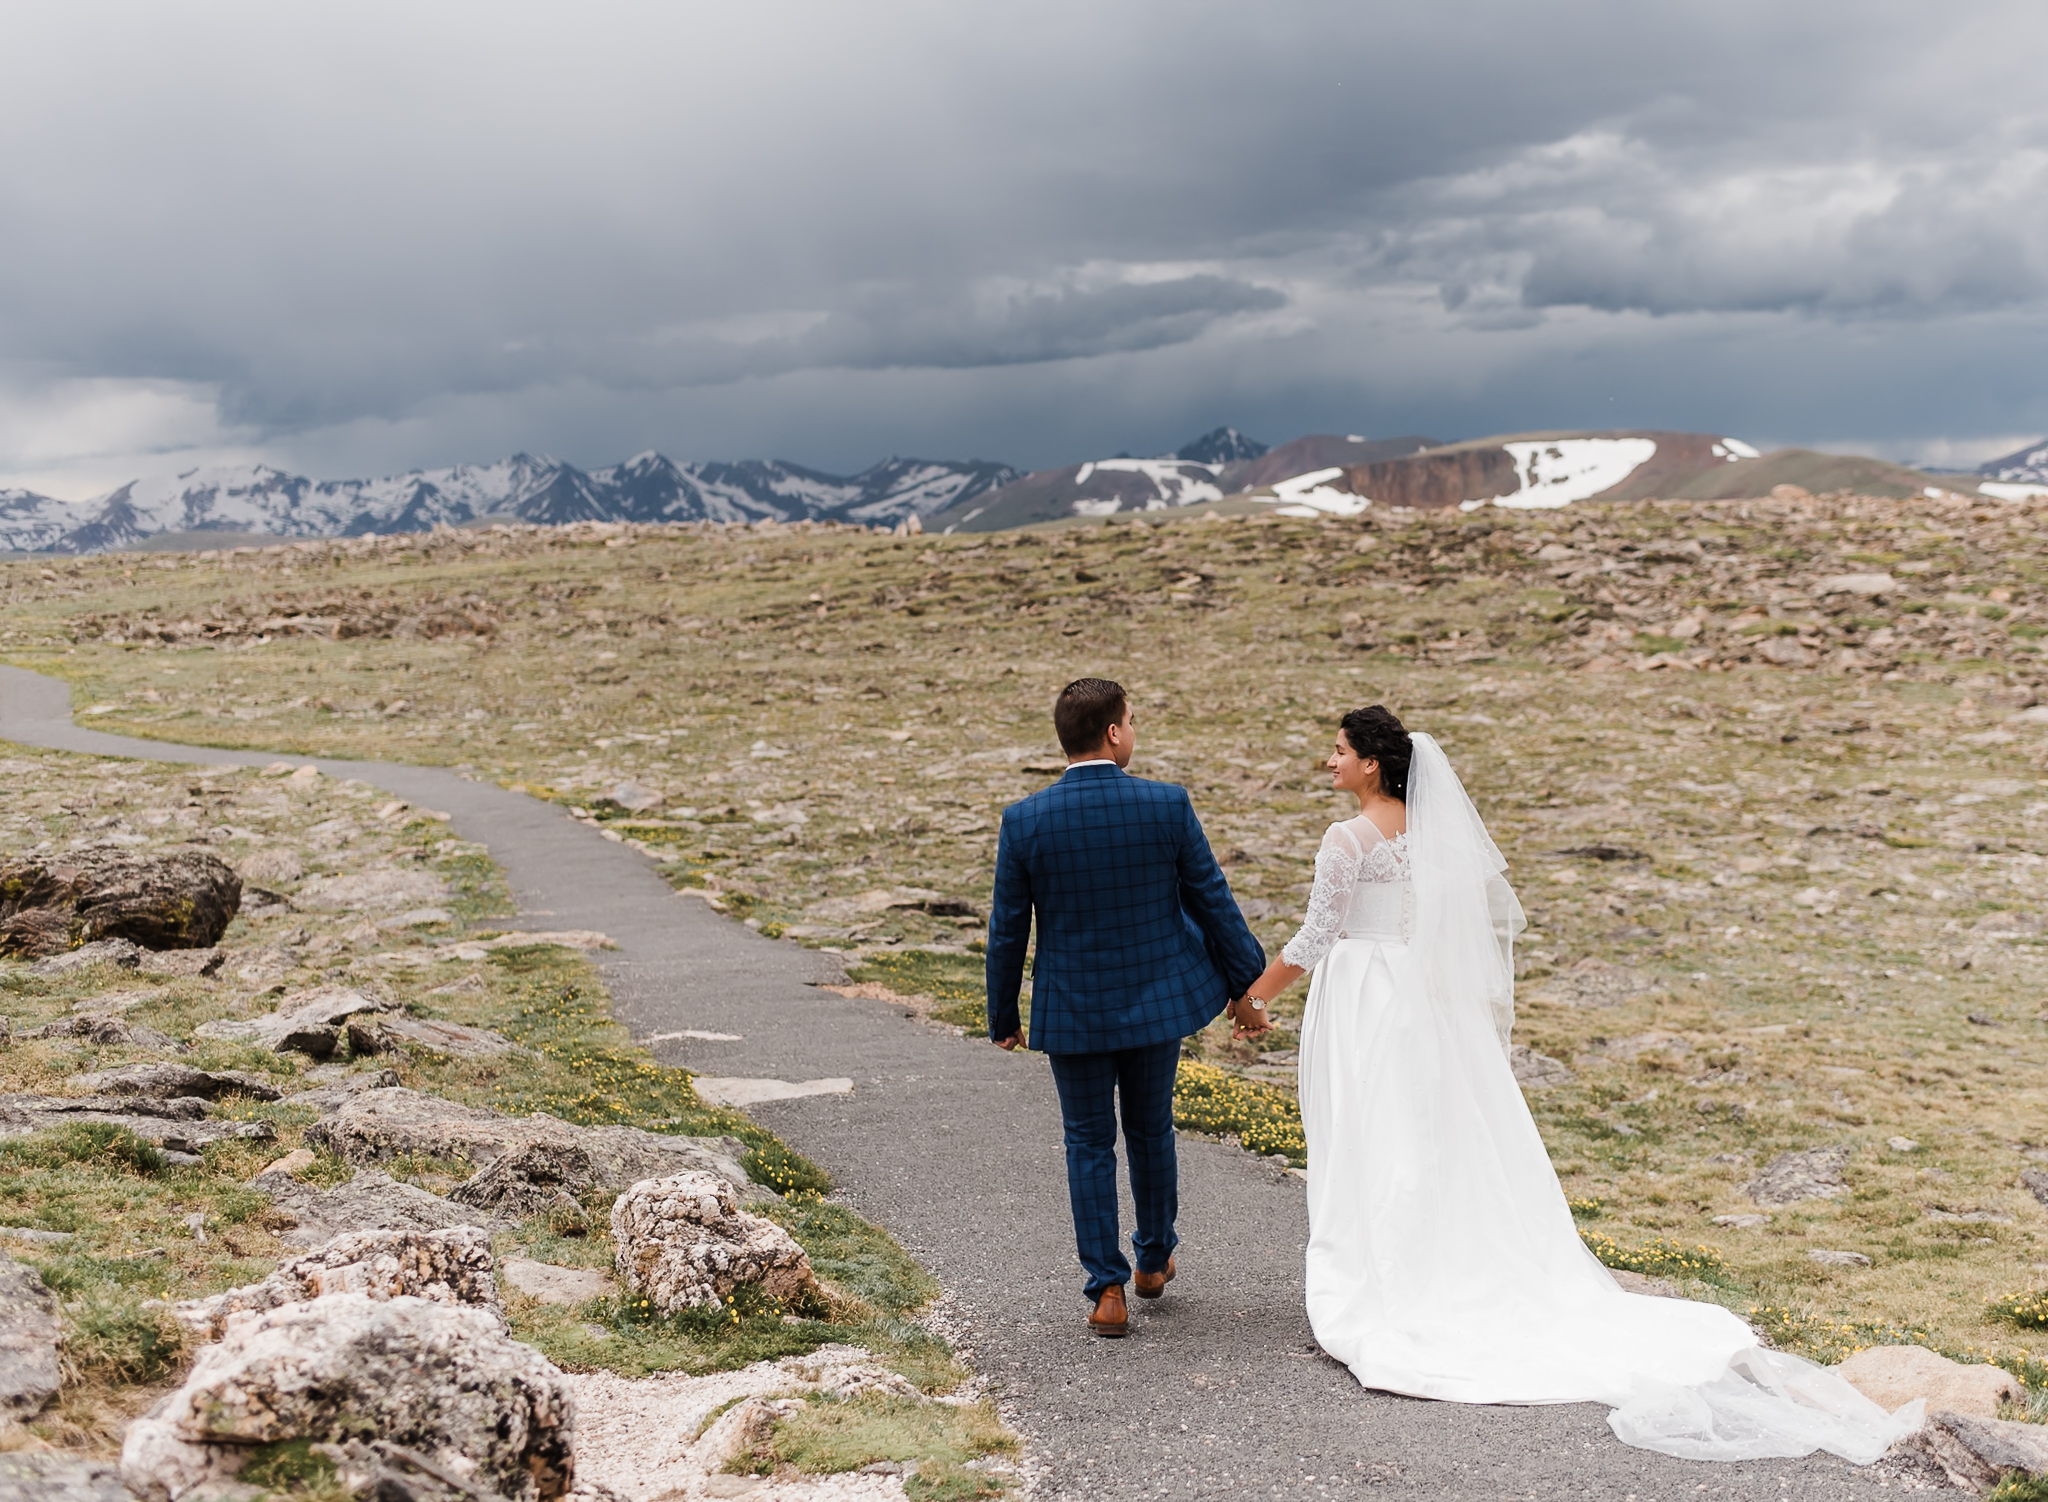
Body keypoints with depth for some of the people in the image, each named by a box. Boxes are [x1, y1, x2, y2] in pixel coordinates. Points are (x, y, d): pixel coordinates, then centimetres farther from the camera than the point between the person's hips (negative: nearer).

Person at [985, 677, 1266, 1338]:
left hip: (1072, 1010, -1)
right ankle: (1154, 1259, 38)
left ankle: (1108, 1290, 10)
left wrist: (1003, 1017, 8)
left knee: (1090, 1146, 12)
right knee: (1151, 1131, 21)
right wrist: (1246, 981, 8)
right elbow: (1212, 901, -5)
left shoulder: (1024, 821, -12)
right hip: (1157, 999, 1)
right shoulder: (1168, 805, -13)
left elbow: (1007, 929, -5)